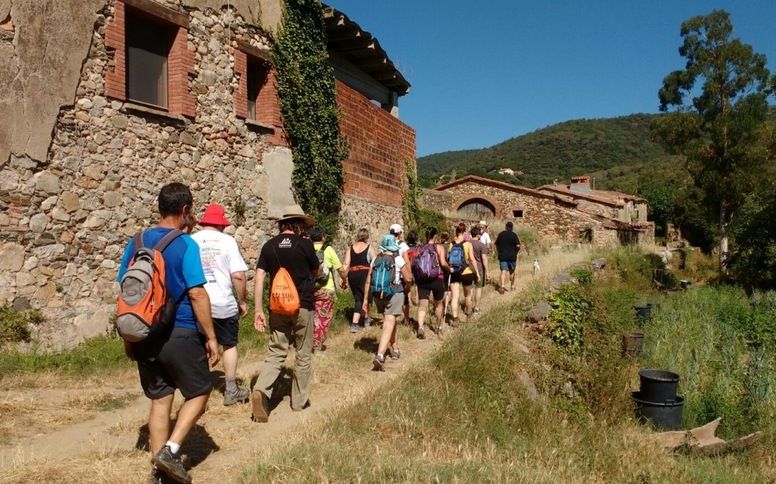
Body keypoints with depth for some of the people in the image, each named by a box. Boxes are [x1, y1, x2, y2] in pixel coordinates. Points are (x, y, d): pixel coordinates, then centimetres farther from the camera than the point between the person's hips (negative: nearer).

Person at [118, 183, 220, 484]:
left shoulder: (136, 242, 5)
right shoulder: (185, 244, -13)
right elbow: (196, 294, -16)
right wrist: (211, 337, -9)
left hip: (145, 336, 6)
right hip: (180, 335, -6)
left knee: (159, 400, 15)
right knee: (198, 393, 13)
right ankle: (170, 450, 0)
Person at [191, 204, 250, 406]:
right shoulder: (227, 241, -4)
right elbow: (239, 275, -11)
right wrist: (242, 301, 1)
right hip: (223, 304, -1)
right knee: (229, 345, 16)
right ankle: (231, 391, 23)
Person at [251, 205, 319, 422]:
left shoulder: (269, 246, 1)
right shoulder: (305, 244, -9)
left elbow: (259, 279, -3)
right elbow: (316, 272, 6)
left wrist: (259, 310, 0)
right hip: (303, 306, -3)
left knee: (276, 353, 8)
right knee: (303, 354, 12)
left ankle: (261, 391, -15)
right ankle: (299, 400, 21)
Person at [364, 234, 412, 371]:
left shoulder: (375, 260, 6)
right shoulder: (398, 259, -4)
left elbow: (368, 281, 4)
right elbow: (408, 279, -5)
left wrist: (365, 299, 8)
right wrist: (407, 268, 16)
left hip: (378, 295, 5)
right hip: (394, 294, -4)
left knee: (389, 321, 25)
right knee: (388, 325, -8)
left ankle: (395, 350, 37)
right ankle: (380, 356, -25)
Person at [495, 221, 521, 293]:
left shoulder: (501, 234, 4)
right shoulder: (514, 235, -7)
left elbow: (496, 244, 8)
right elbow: (518, 246, -14)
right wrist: (516, 252, 3)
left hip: (502, 256, 2)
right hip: (512, 256, -2)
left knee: (503, 271, -4)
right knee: (512, 271, 15)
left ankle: (502, 285, -24)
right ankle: (512, 286, 27)